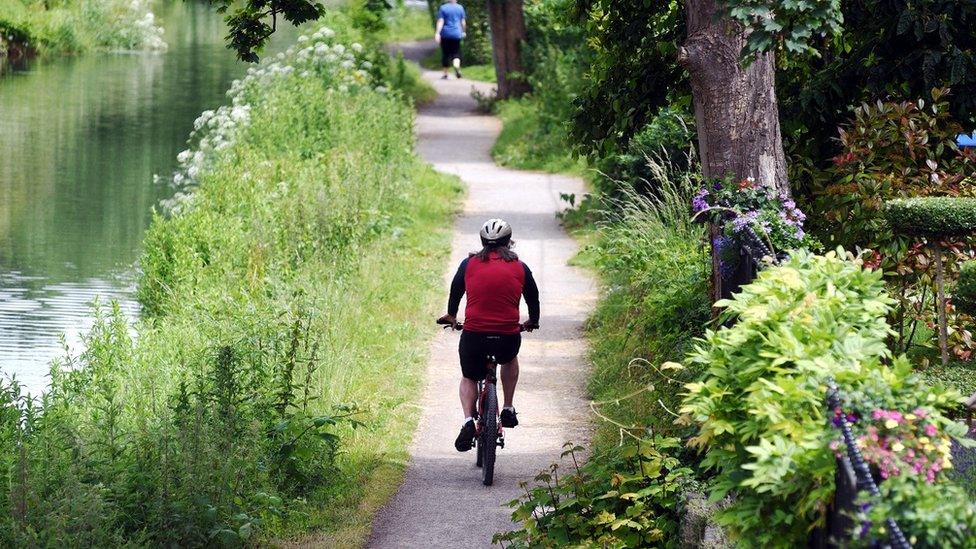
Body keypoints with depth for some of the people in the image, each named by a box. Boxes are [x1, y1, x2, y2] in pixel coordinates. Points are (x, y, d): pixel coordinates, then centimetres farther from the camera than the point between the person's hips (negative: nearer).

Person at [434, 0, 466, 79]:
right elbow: (463, 22, 8)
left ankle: (445, 74, 10)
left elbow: (440, 21, -11)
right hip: (456, 34, 1)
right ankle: (457, 67, -22)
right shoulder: (460, 8, 3)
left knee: (446, 54, 7)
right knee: (456, 53, 7)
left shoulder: (443, 8, -3)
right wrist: (464, 32, 22)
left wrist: (437, 33, -15)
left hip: (446, 34, -1)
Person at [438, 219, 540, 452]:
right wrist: (533, 321, 42)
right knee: (510, 360, 35)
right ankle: (508, 410, 29)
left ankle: (468, 420, -2)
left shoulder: (469, 264, 6)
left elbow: (455, 292, 22)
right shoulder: (520, 268, 7)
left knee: (469, 378, 22)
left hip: (473, 335, 0)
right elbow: (533, 298, 21)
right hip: (508, 336, 0)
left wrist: (451, 316, 43)